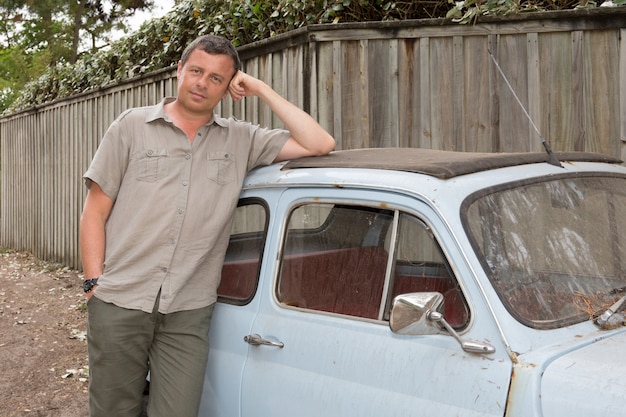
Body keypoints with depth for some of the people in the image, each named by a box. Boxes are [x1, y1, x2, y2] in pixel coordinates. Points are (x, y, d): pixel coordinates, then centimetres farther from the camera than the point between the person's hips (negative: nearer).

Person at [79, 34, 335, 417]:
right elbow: (94, 213, 6)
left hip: (188, 312, 1)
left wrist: (261, 90, -1)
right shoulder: (132, 126, 6)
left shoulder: (242, 140, 8)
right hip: (119, 303, 0)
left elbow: (321, 145, -2)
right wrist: (94, 283, -3)